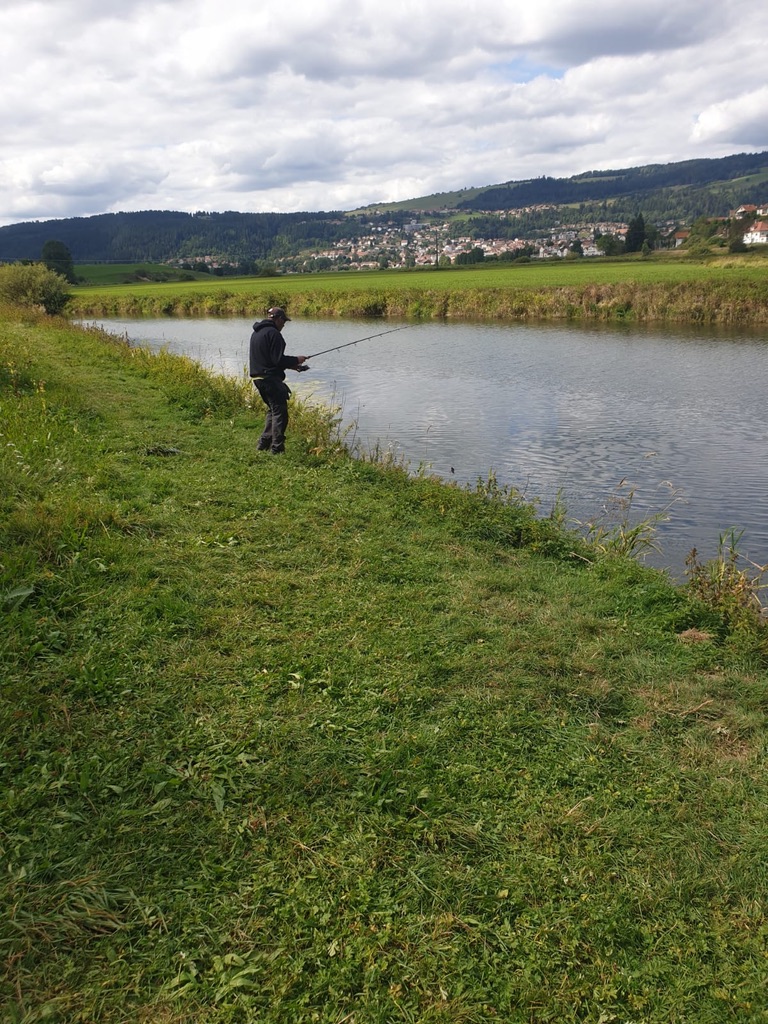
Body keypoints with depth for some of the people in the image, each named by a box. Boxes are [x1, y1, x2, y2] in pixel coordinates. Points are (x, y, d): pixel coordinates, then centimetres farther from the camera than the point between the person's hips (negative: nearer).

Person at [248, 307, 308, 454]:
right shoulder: (273, 333, -15)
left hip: (258, 377, 10)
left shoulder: (257, 332, 17)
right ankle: (277, 448, -7)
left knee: (273, 410, 21)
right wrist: (295, 360, -3)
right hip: (270, 378, -10)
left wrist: (290, 364, 18)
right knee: (280, 412, -5)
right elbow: (278, 360, -20)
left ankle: (263, 444, 21)